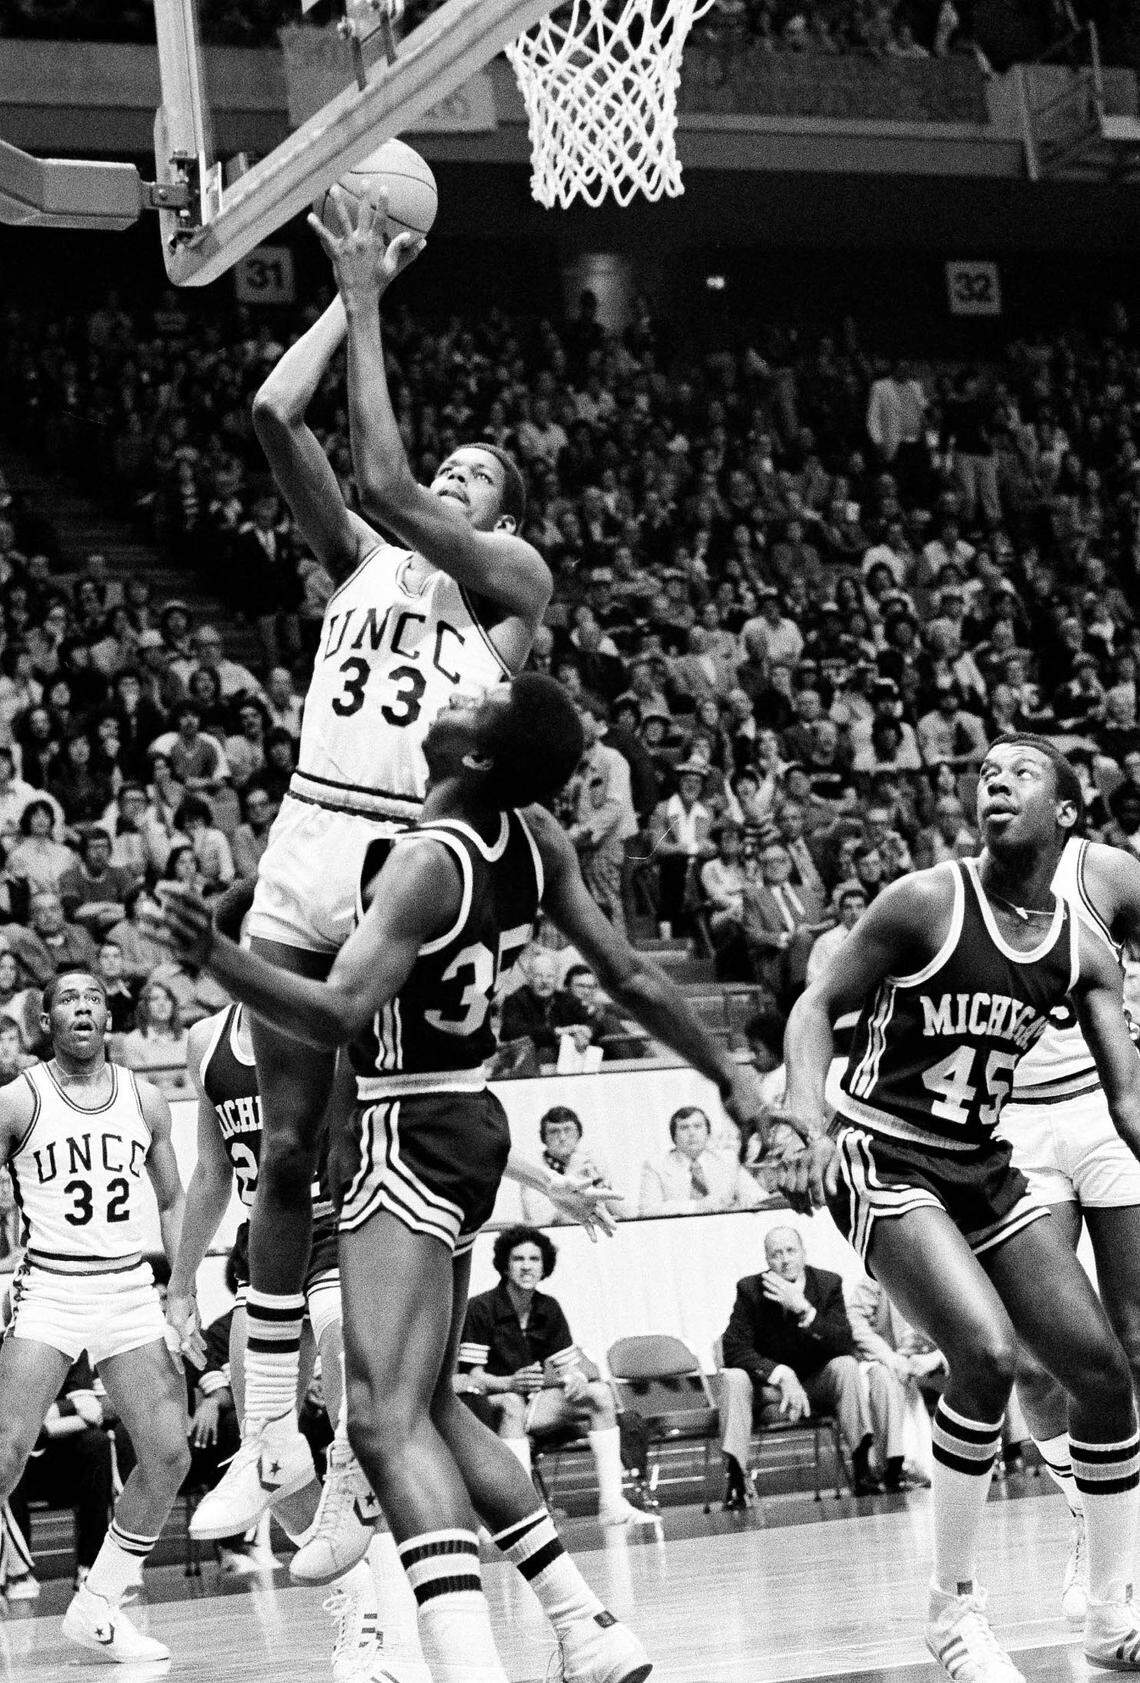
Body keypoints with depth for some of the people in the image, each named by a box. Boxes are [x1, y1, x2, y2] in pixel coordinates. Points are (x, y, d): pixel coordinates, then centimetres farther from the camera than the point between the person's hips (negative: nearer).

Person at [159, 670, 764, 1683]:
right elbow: (629, 976, 10)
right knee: (429, 1405, 20)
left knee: (387, 1415, -18)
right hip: (469, 1118, 9)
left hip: (411, 1132, -9)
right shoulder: (535, 840, 3)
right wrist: (726, 1074, 22)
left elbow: (340, 1017, -30)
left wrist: (215, 956, -40)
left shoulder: (426, 863, -20)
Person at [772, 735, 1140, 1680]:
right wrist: (809, 1120, -24)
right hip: (887, 1165, -6)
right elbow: (819, 1005, -9)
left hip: (986, 1173, 7)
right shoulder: (928, 904, -14)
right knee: (987, 1354, -26)